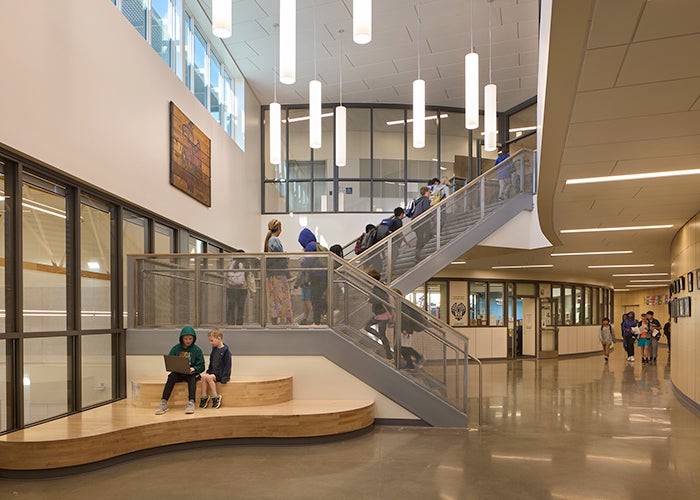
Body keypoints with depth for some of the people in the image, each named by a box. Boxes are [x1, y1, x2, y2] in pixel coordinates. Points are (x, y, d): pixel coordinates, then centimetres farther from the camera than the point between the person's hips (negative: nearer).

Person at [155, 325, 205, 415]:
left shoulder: (197, 350, 1)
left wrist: (193, 369, -19)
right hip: (178, 373, 1)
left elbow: (201, 366, 1)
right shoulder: (176, 348, 5)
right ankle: (163, 403, -36)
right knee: (171, 376, -30)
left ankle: (191, 402, -44)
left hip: (191, 373, -1)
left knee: (192, 377, -34)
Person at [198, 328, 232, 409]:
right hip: (213, 372, 6)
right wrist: (208, 372, 9)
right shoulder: (214, 349, 12)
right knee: (204, 376, -22)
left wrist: (224, 378, -19)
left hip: (220, 374, -6)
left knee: (209, 377, -29)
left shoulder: (225, 351, -11)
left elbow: (227, 365, -13)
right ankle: (203, 397, -18)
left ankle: (216, 397, -20)